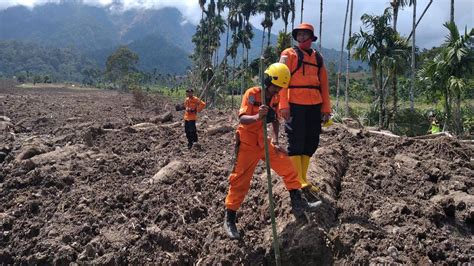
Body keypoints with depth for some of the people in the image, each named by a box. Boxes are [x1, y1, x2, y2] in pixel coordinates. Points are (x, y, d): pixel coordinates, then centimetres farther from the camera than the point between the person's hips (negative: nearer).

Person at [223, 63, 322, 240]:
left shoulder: (275, 99, 4)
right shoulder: (252, 94, -16)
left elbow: (276, 121, 12)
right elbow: (242, 118, -27)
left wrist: (275, 142, -2)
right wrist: (256, 117, -47)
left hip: (265, 143, 7)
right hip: (247, 144, -6)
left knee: (288, 167, 3)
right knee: (240, 180, -5)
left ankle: (298, 204, 16)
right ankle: (229, 220, 5)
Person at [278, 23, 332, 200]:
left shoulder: (318, 58, 17)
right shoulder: (289, 54, 2)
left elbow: (324, 84, 16)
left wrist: (326, 108, 10)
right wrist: (284, 105, -15)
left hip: (314, 106, 6)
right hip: (295, 105, -6)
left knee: (311, 143, 9)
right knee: (296, 143, -3)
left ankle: (302, 179, 20)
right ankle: (299, 182, 2)